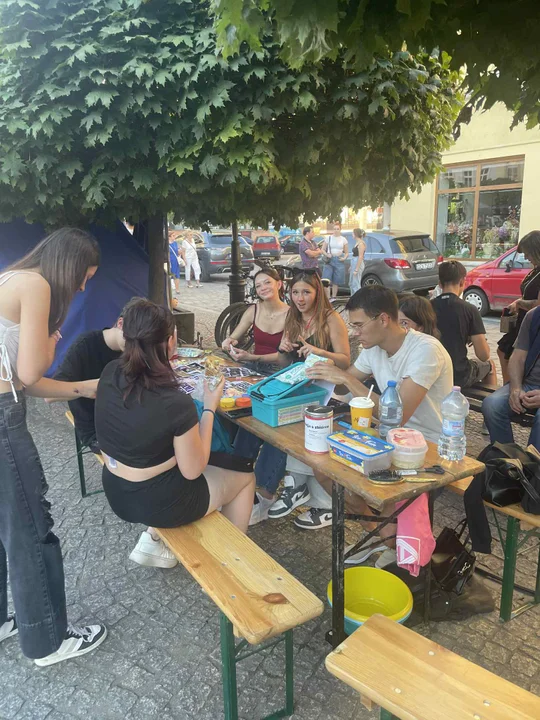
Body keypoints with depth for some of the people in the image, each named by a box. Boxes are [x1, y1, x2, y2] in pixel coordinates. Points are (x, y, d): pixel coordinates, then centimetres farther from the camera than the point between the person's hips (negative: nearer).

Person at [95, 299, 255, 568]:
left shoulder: (110, 374, -12)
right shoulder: (176, 403, -31)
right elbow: (193, 470, -17)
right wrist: (210, 409, -11)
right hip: (157, 502, -6)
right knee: (246, 474, 15)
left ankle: (153, 540, 27)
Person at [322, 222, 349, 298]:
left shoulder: (343, 239, 8)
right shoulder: (329, 238, 7)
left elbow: (346, 253, 11)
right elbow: (323, 250, 8)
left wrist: (344, 258, -9)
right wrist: (327, 254, -11)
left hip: (339, 261, 1)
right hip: (329, 260, -1)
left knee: (336, 281, 4)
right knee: (326, 280, -9)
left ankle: (333, 297, 13)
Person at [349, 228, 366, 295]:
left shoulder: (361, 243, -14)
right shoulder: (357, 243, 14)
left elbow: (360, 257, -19)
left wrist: (356, 269, -22)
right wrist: (351, 267, 19)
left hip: (358, 264, -10)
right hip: (354, 263, 10)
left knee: (356, 284, -9)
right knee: (351, 284, 16)